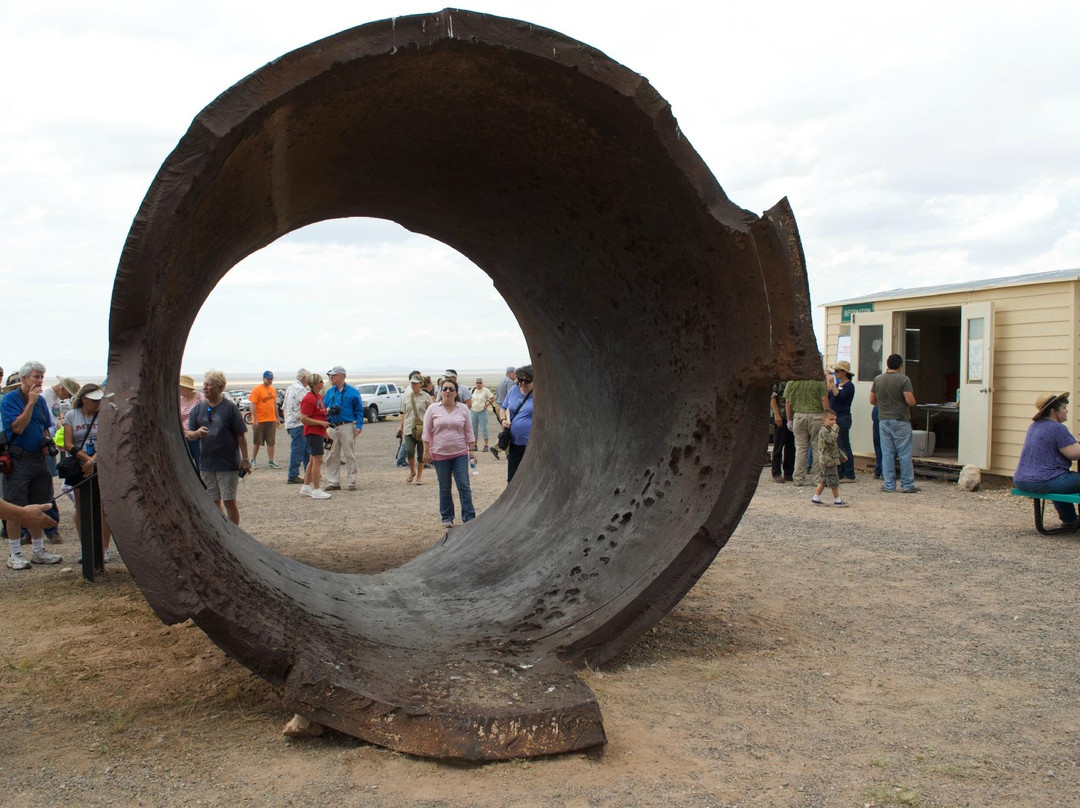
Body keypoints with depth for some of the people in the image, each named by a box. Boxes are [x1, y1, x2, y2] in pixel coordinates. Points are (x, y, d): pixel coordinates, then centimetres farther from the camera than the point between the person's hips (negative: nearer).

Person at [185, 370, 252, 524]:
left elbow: (241, 435, -5)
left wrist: (245, 459, -7)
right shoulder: (198, 408, 7)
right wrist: (197, 433, -17)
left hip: (228, 463, -4)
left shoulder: (229, 407, -6)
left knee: (229, 501, -1)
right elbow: (189, 435, 6)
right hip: (206, 462, 4)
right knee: (214, 502, 10)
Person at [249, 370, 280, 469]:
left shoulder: (273, 390, 11)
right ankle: (253, 460, 20)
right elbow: (253, 405, -11)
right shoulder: (257, 389, -8)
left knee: (271, 442, 3)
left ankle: (270, 462, 6)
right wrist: (255, 420, -16)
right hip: (259, 421, -5)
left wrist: (277, 418, 16)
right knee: (257, 442, 6)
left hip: (271, 420, 5)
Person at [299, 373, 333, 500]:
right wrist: (321, 423, -19)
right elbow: (303, 419, -20)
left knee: (313, 460, 16)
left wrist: (327, 411, 11)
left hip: (319, 432, 10)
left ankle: (306, 487, 24)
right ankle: (316, 490, -8)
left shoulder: (319, 396, 14)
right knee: (318, 461, -10)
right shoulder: (309, 399, -16)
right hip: (313, 432, -10)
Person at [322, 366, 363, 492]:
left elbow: (359, 410, 0)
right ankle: (333, 482, 13)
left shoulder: (353, 392, -1)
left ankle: (352, 482, 4)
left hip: (347, 426, -5)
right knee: (332, 456, 6)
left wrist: (359, 426, -9)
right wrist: (326, 411, -5)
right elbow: (325, 408, 19)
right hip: (332, 428, 5)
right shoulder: (329, 392, 13)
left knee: (350, 456, -2)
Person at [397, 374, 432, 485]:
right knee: (409, 451, -13)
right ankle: (412, 471, 12)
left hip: (422, 428, -2)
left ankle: (419, 476, 16)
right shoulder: (406, 397, 11)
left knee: (421, 454, 3)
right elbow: (404, 413, 17)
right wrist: (401, 427, 16)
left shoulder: (426, 397, 0)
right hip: (409, 428, 2)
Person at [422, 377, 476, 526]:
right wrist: (426, 451, -4)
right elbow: (427, 432, 0)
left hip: (460, 453, 1)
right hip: (440, 454, -1)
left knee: (464, 486, -3)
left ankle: (469, 517, 1)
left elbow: (468, 432, 7)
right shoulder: (433, 409, -1)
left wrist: (471, 449, 3)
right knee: (444, 488, 8)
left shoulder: (463, 409, 3)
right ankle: (447, 517, 18)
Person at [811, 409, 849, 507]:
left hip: (832, 460, 10)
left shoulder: (829, 430, 18)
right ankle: (837, 500, 1)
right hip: (828, 460, -10)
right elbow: (831, 439, -32)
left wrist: (841, 455, 26)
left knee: (823, 480, 13)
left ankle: (816, 498, 17)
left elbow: (835, 446, 26)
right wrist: (835, 430, -24)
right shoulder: (823, 431, -15)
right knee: (833, 481, -5)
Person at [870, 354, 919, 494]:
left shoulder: (878, 379, 4)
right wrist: (912, 398, 5)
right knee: (905, 454, 2)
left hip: (883, 420, 4)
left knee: (887, 454, 7)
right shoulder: (903, 380, -11)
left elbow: (872, 400, 9)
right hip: (900, 421, -4)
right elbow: (910, 402, -17)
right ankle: (907, 485, 5)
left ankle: (888, 484, 8)